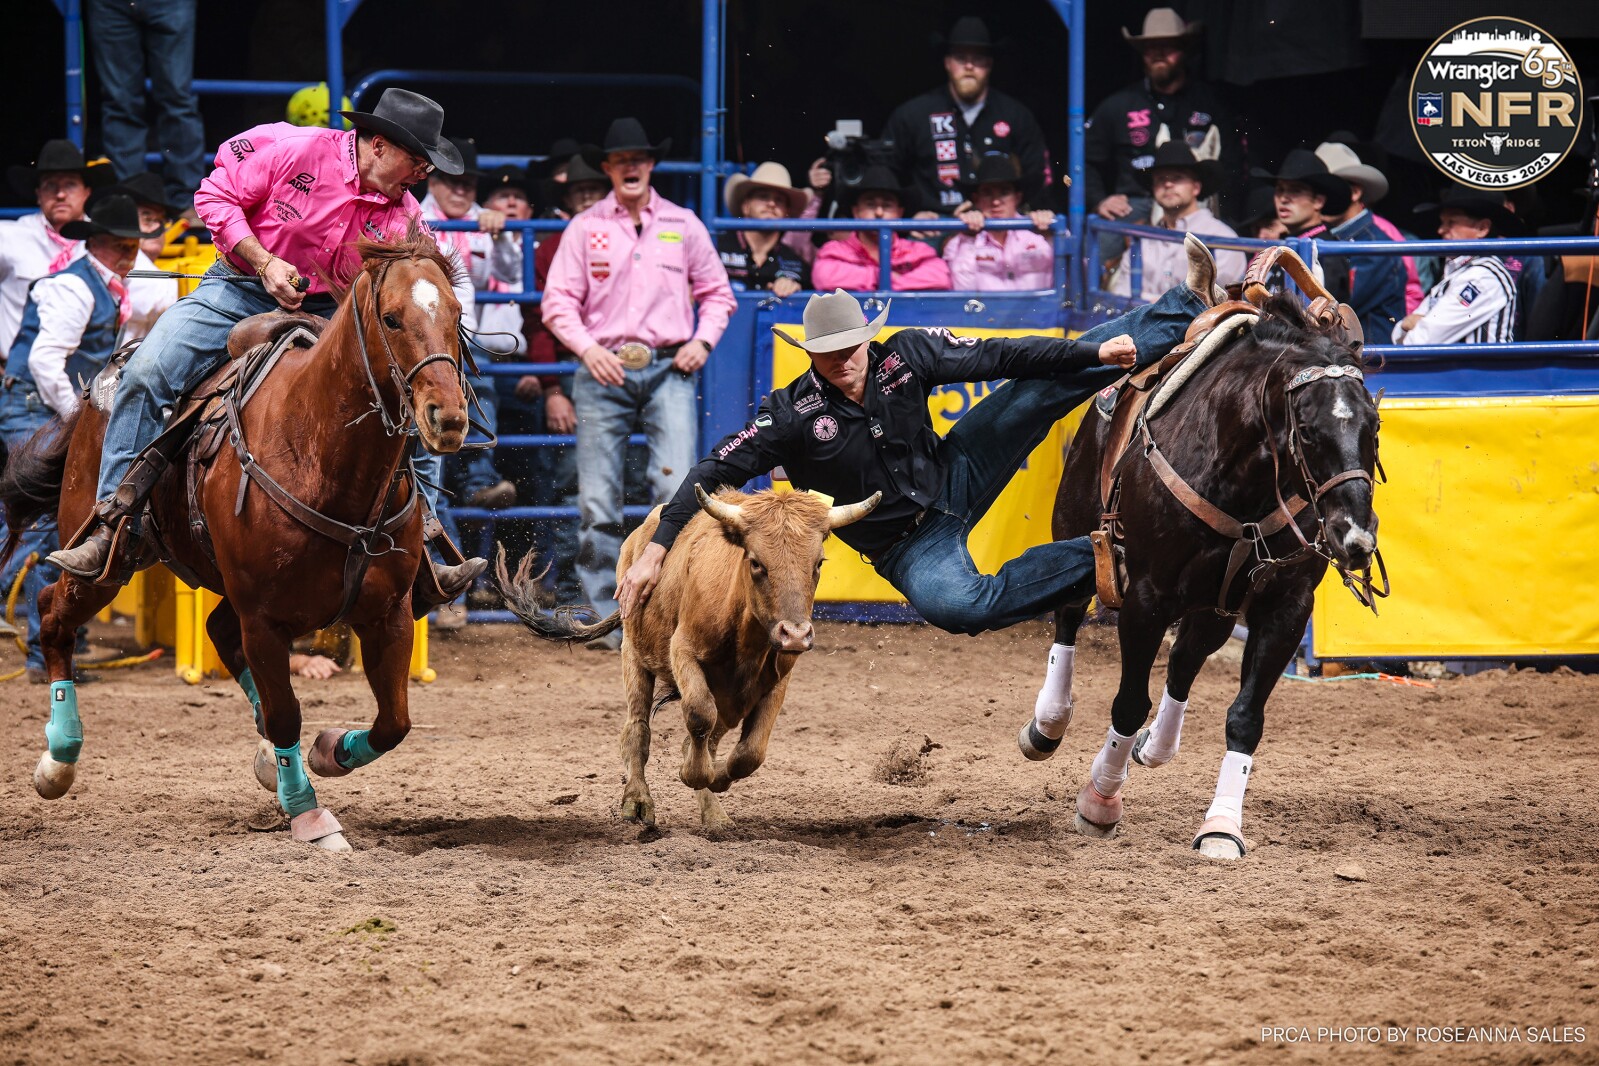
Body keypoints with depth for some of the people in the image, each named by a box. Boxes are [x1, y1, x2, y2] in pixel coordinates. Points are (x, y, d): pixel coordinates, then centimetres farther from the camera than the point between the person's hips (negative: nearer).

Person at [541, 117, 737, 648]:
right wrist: (589, 349, -11)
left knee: (677, 485, -14)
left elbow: (717, 292, 16)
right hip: (604, 370, 0)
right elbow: (558, 300, 4)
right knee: (598, 498, -1)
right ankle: (607, 616, 6)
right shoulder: (585, 227, 7)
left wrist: (703, 341, -1)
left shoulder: (683, 225, 10)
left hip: (668, 369, 0)